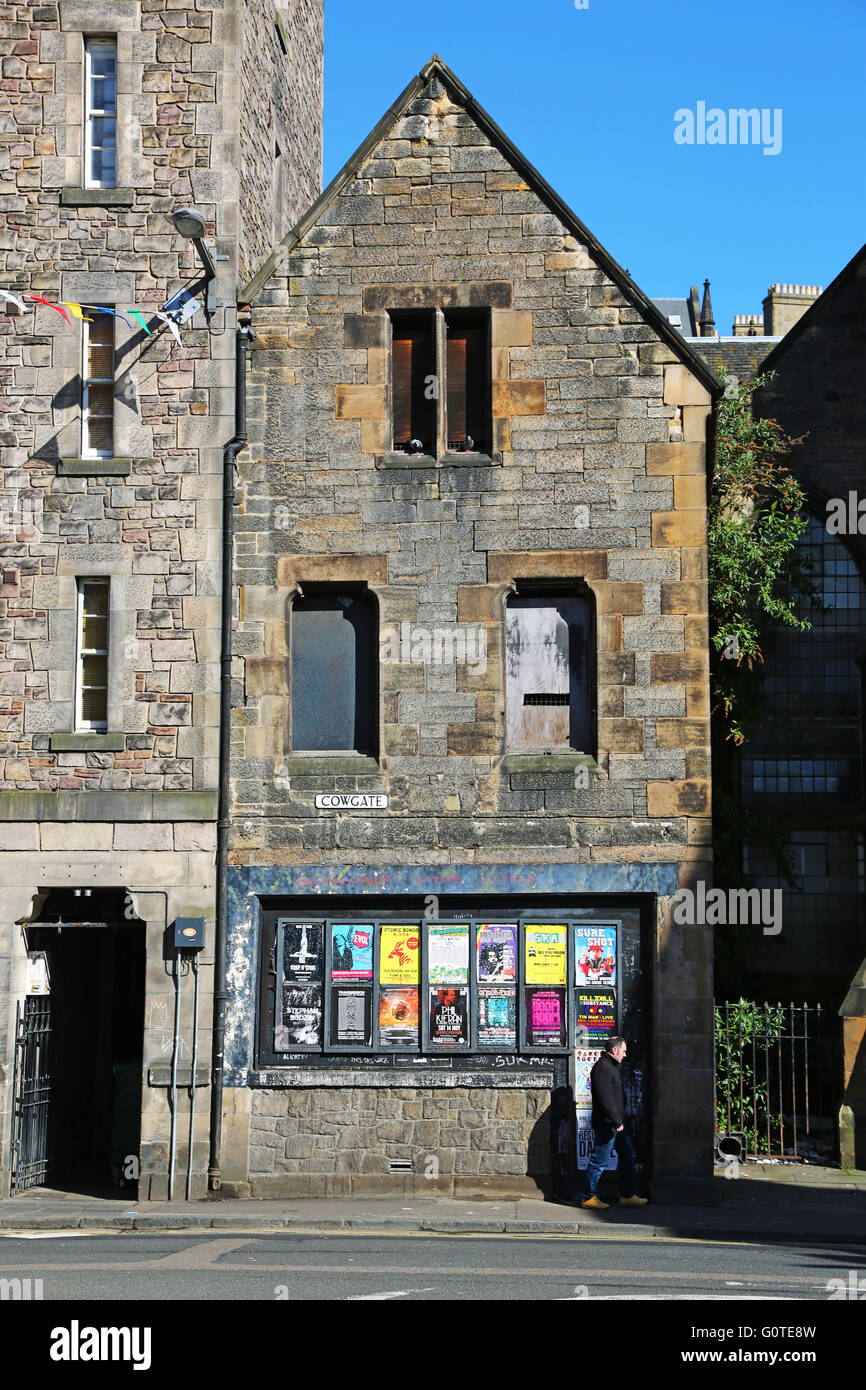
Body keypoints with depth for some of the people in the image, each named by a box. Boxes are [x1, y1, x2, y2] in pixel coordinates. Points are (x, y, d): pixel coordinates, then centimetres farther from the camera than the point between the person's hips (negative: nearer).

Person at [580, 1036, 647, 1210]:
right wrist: (617, 1122, -21)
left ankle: (627, 1196, 19)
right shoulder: (602, 1068, -17)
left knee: (627, 1156, 13)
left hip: (616, 1124, 11)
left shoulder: (613, 1066, 16)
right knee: (600, 1161, -3)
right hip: (606, 1125, -11)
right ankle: (588, 1197, 6)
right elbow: (606, 1099, -23)